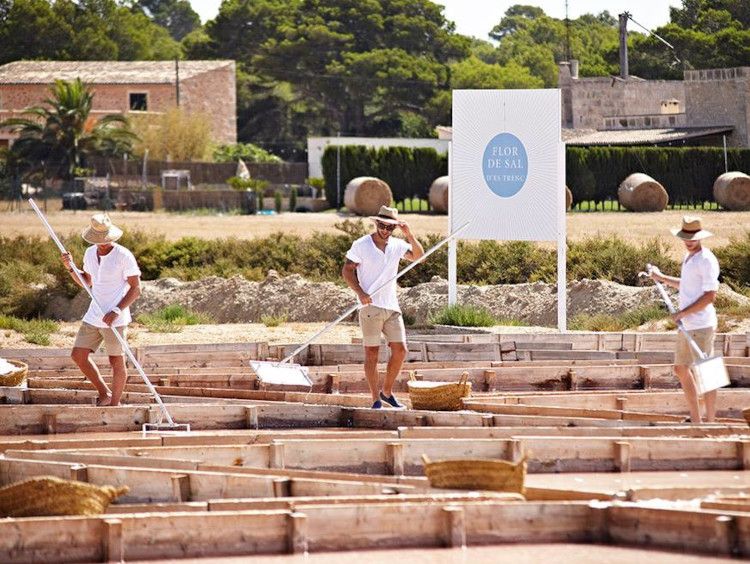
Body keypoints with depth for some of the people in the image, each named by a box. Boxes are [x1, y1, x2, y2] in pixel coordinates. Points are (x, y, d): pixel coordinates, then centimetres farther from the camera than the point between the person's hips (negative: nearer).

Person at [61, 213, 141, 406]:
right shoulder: (90, 254, 6)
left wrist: (117, 311, -22)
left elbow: (136, 289, -12)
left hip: (115, 319, -7)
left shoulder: (124, 256, -14)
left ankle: (114, 404, 16)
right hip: (93, 316, 7)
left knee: (116, 361, 3)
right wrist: (71, 268, 3)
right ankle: (104, 393, 17)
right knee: (78, 355, 3)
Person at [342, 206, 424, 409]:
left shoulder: (397, 245, 9)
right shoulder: (361, 245, -4)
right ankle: (376, 400, 1)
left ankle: (387, 392, 17)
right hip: (370, 306, -5)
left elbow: (418, 255, -1)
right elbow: (347, 270, -5)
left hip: (392, 306, 5)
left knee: (400, 350, 1)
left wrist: (409, 235, -14)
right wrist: (360, 293, -18)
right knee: (372, 353, -2)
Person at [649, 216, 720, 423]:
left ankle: (711, 423, 2)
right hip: (686, 326, 10)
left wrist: (682, 313, -18)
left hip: (701, 326, -10)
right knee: (681, 369, 14)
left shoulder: (706, 261, -15)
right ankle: (696, 420, 21)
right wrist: (661, 278, 32)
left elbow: (710, 296, -21)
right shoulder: (689, 257, 14)